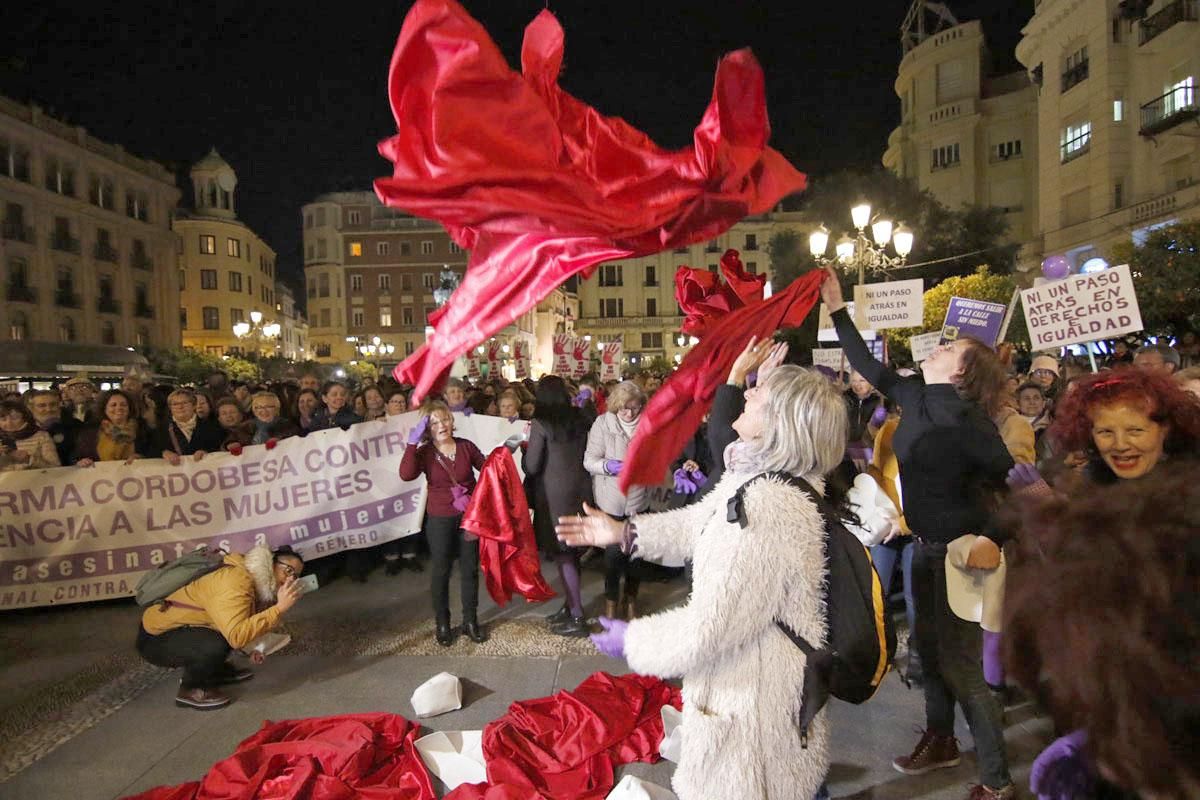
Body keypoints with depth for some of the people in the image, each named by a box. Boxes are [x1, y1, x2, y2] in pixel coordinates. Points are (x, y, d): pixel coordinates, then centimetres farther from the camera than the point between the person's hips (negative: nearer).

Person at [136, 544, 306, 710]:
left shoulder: (255, 579, 1)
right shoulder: (236, 582, -29)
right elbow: (237, 637, -40)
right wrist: (279, 608, -37)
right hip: (155, 638, -10)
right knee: (216, 644, -32)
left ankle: (214, 670, 21)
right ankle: (190, 690, -6)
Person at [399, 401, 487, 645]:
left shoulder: (466, 446, -3)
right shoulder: (424, 452, -6)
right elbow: (406, 474, -25)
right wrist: (413, 443, -26)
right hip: (440, 520, -1)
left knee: (470, 569, 11)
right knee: (441, 571, 9)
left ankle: (470, 620, 26)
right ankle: (442, 623, 26)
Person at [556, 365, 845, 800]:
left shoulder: (769, 513, -36)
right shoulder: (754, 475, -3)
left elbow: (705, 630, -32)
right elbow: (699, 521, 13)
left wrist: (632, 639, -15)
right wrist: (623, 531, 9)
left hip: (755, 692, -9)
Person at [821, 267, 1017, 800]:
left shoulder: (969, 422, -20)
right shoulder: (915, 398, 1)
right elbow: (867, 367, 11)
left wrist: (995, 538, -31)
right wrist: (837, 308, 13)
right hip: (925, 546, 8)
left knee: (959, 665, -1)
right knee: (928, 647, 20)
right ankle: (940, 740, 40)